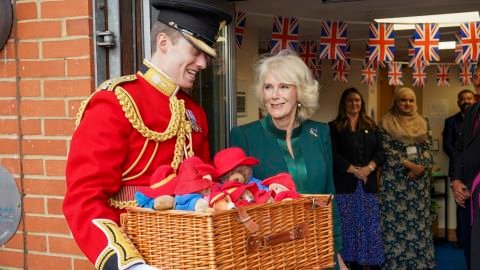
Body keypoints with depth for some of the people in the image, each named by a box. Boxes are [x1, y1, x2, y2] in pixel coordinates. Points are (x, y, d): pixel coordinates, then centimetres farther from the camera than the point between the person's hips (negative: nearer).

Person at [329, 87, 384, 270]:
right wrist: (354, 170, -14)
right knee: (350, 227, -1)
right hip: (345, 185, -3)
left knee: (372, 227, 0)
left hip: (368, 184, 3)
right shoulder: (334, 127, 4)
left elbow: (380, 151, 7)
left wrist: (369, 168, -11)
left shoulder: (371, 126, 15)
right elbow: (334, 155, -6)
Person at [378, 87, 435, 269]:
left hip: (419, 177, 4)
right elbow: (387, 150, -9)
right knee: (395, 218, -2)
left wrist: (421, 167, -11)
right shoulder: (387, 122, -2)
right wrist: (408, 164, -15)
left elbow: (428, 148, 5)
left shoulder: (422, 122, 10)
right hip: (395, 178, -4)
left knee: (419, 217, 7)